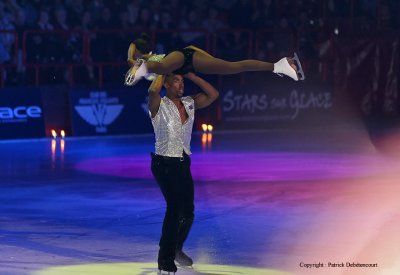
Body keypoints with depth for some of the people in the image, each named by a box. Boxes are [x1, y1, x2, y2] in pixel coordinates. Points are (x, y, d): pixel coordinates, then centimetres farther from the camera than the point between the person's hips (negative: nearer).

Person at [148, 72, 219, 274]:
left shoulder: (190, 104, 6)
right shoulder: (159, 106, -11)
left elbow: (213, 94, -1)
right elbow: (153, 90, -33)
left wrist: (190, 75, -3)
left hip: (183, 164, 7)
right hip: (164, 164, -7)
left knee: (187, 212, 15)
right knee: (175, 208, -18)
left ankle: (175, 250, 41)